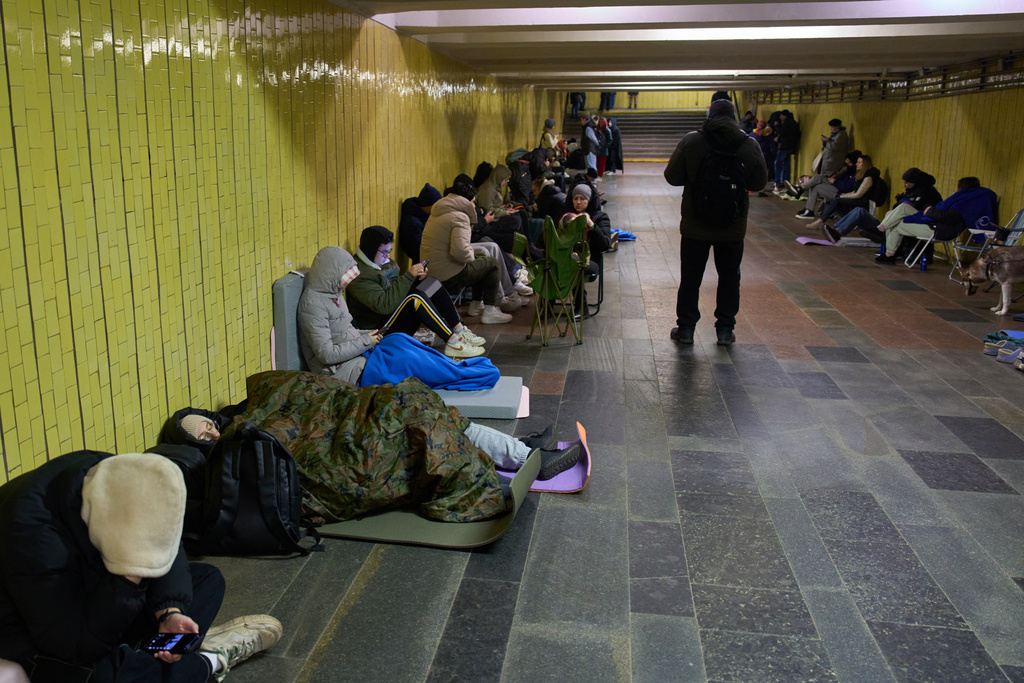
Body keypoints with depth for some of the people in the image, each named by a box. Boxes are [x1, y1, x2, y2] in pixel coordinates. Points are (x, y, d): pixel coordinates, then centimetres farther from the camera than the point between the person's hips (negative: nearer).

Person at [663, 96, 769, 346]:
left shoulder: (690, 141, -8)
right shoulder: (749, 145, -5)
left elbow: (672, 177, -5)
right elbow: (759, 182, 2)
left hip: (695, 224, -1)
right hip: (732, 225, 1)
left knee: (690, 278, 9)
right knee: (729, 277, 14)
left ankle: (685, 328, 15)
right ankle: (725, 330, 18)